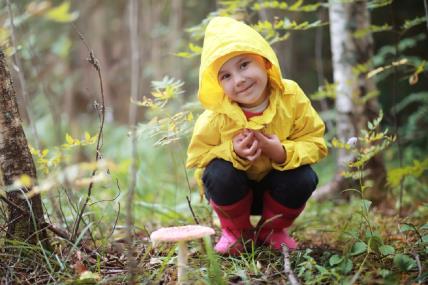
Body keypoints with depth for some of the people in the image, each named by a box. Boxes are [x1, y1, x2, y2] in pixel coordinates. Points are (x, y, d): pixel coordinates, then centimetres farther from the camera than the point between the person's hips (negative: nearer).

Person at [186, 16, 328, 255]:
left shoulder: (291, 97, -22)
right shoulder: (216, 117, -25)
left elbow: (314, 142, -16)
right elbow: (197, 156, -15)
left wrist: (282, 153, -36)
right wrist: (232, 152, -34)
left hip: (275, 187, 1)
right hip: (233, 190, -1)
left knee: (304, 178, -28)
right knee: (220, 173, -33)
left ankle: (272, 230, 4)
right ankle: (236, 232, -1)